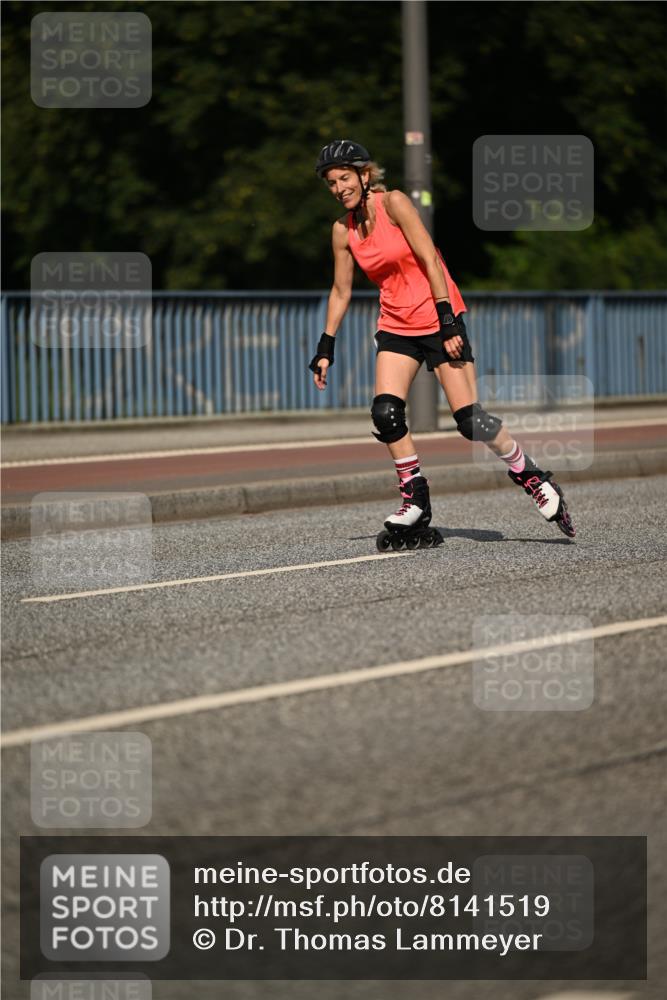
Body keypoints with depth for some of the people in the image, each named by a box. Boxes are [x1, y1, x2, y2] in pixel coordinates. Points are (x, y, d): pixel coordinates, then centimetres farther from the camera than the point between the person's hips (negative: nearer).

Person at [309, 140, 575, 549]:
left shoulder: (394, 202, -13)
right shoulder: (344, 230, 5)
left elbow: (430, 260, -16)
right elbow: (341, 292, 14)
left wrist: (447, 322, -21)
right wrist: (326, 347, 10)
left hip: (438, 319, -5)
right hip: (396, 327, 6)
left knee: (470, 419, -11)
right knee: (386, 413, -14)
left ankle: (533, 477, 10)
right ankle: (416, 505, -3)